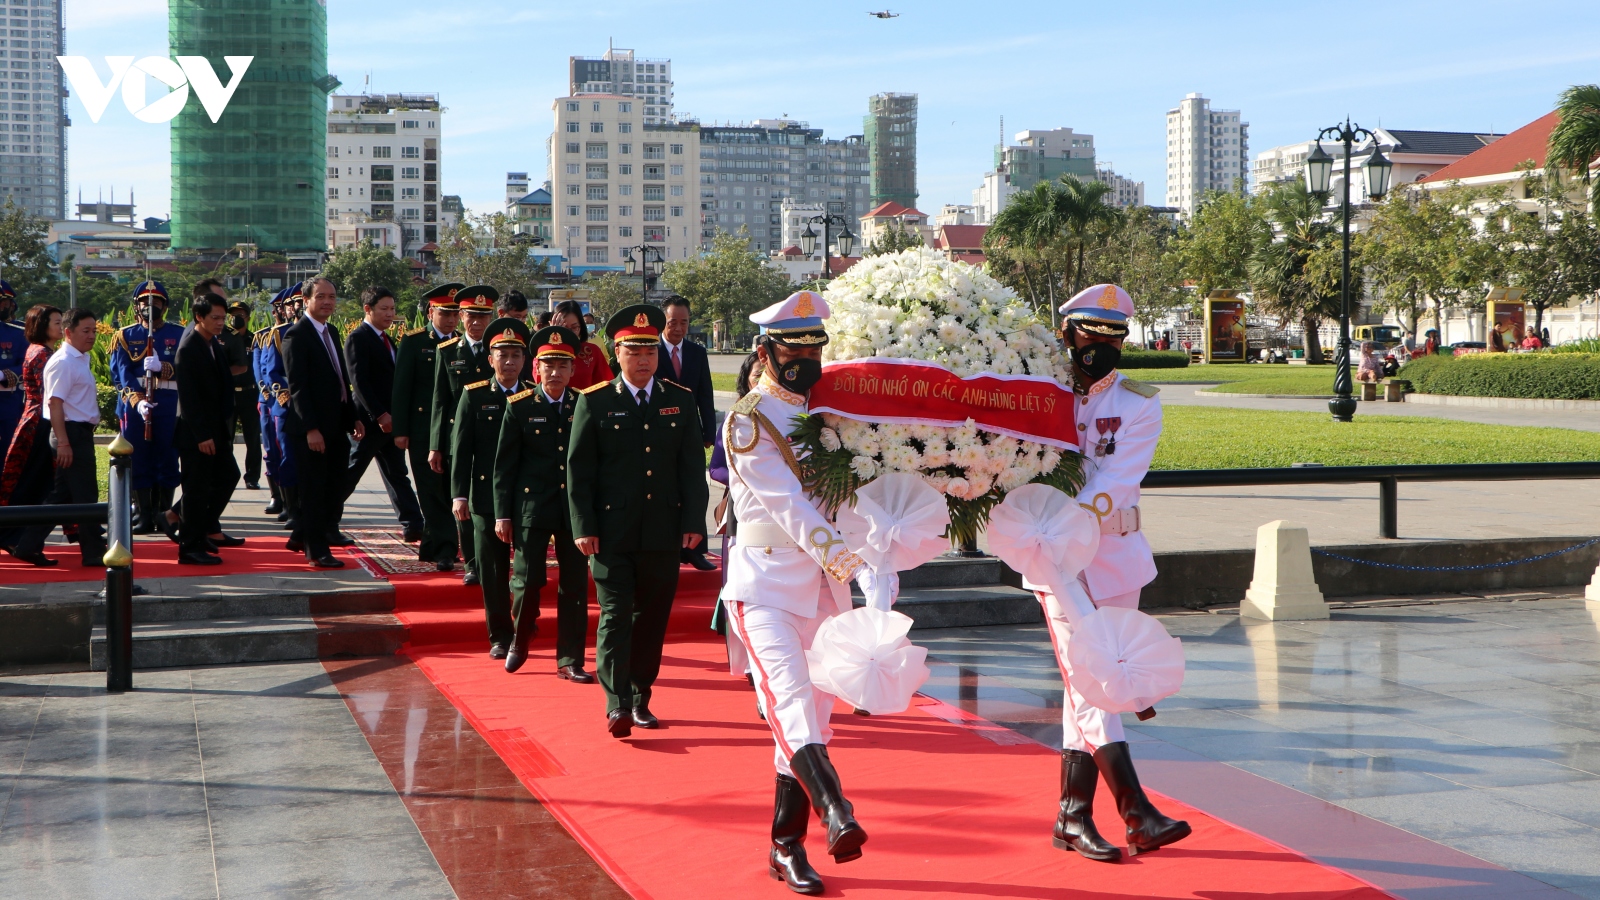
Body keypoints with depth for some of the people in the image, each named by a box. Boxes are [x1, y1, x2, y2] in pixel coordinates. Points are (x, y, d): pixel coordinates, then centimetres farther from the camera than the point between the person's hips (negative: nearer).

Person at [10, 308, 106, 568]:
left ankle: (29, 546, 16)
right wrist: (63, 443, -24)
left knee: (61, 494, 12)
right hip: (72, 433, -10)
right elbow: (54, 403, -20)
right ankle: (93, 551, 4)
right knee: (85, 495, -3)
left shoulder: (80, 360, 15)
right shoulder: (63, 362, -15)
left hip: (81, 432, 10)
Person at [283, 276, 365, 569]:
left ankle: (300, 538, 26)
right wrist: (311, 428, -21)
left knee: (333, 486, 12)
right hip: (313, 427, -8)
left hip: (336, 425, 9)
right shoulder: (296, 335, -12)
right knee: (314, 488, 0)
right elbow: (297, 386, -17)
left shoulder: (331, 332, 15)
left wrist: (353, 418, 12)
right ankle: (317, 551, 8)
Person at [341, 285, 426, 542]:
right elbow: (359, 380, -19)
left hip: (390, 419, 8)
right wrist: (380, 414, -22)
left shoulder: (385, 339, 16)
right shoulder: (358, 338, -11)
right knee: (351, 472, 0)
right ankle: (327, 520, 11)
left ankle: (413, 527, 4)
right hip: (372, 419, -8)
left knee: (397, 474, 6)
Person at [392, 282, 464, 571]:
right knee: (432, 493, -2)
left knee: (447, 492, 2)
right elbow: (401, 388, -2)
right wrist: (400, 430, -7)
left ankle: (431, 546, 13)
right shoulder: (413, 341, 0)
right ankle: (444, 549, 0)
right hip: (423, 429, -3)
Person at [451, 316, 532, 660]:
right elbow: (461, 448, 0)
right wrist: (459, 494, -8)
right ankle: (500, 637, 15)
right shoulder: (474, 396, 2)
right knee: (493, 572, 5)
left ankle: (524, 632, 16)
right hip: (487, 498, 0)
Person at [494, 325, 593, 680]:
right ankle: (521, 637, 27)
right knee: (527, 581, -2)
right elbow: (504, 465, 1)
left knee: (575, 585, 3)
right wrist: (502, 514, -3)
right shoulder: (519, 407, 0)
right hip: (531, 508, -2)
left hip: (575, 510, 2)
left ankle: (570, 660, 12)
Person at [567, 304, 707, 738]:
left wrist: (694, 522, 0)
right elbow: (578, 469, 0)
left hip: (663, 533, 3)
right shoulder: (594, 402, 2)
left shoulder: (680, 401, 9)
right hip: (612, 532, -3)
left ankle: (640, 698, 18)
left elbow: (693, 466, 8)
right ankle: (617, 704, -10)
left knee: (652, 616, 8)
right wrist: (583, 527, -7)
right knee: (615, 614, -7)